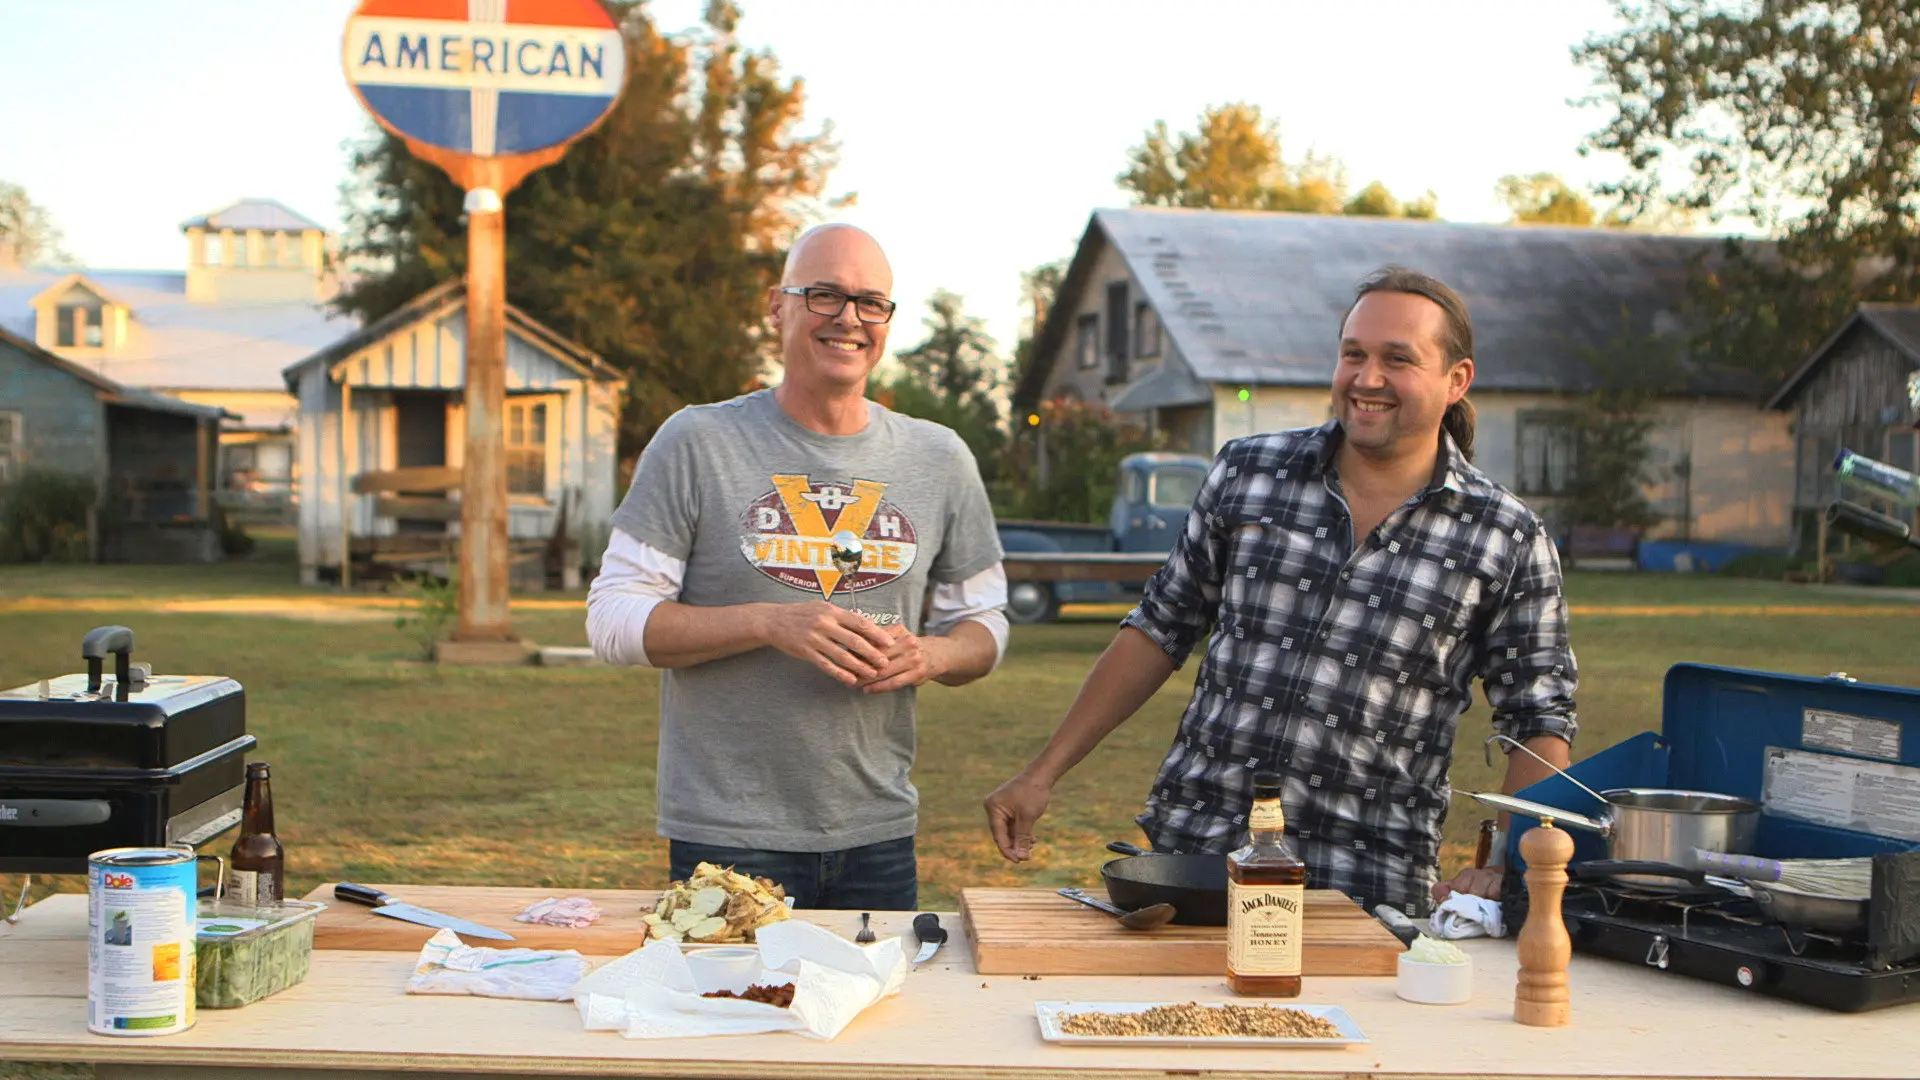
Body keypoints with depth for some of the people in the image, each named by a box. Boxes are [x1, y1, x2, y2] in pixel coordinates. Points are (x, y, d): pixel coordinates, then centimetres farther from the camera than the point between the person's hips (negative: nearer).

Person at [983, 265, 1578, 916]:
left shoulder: (1507, 540, -1)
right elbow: (1161, 628, 10)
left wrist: (1507, 871, -12)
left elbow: (1539, 721, 3)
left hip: (1367, 890, -1)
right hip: (1190, 846, 2)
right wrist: (1041, 775, 8)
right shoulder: (1246, 473, 3)